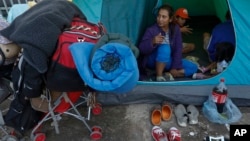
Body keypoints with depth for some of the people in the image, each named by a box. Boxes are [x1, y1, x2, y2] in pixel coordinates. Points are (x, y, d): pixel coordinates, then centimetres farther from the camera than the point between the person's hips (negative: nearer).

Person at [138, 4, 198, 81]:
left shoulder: (175, 29, -7)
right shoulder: (151, 30, -18)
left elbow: (178, 50, -8)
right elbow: (141, 49, -26)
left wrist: (175, 67, -15)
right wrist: (152, 42, -44)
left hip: (168, 61, 5)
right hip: (153, 61, -5)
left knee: (193, 68, -5)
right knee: (165, 48, -37)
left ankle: (168, 75, -17)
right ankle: (159, 76, -27)